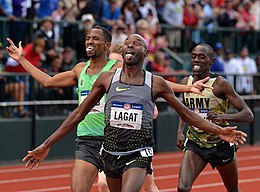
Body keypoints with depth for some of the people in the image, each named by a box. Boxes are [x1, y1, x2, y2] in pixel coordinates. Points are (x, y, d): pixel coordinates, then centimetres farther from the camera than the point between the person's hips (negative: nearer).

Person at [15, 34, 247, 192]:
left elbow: (186, 113, 7)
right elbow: (79, 114, 7)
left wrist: (219, 131, -3)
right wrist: (46, 146, 5)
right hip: (110, 151, 3)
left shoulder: (156, 84, -2)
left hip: (138, 155, -3)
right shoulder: (107, 78, 1)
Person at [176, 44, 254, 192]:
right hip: (195, 144, 3)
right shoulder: (186, 82, 0)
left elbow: (248, 115, -19)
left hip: (221, 144, -3)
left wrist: (224, 116, -37)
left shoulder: (220, 84, -15)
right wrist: (180, 131, 6)